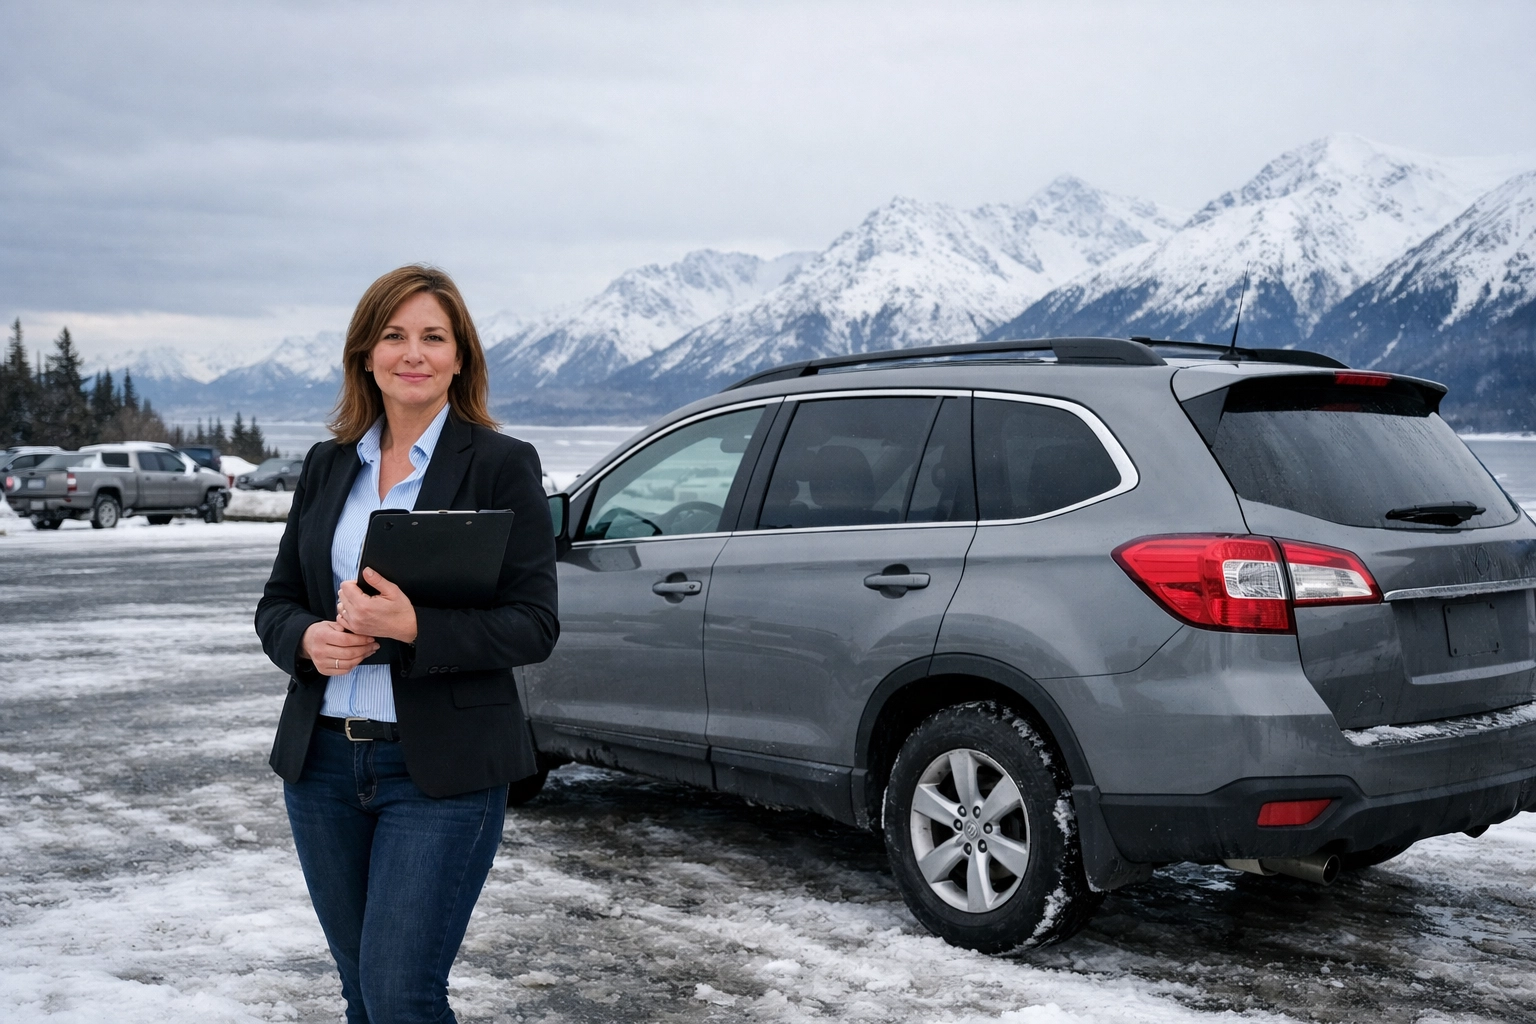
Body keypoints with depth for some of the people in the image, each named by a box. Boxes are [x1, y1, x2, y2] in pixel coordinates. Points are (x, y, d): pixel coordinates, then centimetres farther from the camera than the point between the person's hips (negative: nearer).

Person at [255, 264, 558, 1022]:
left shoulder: (502, 465, -6)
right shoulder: (327, 465, 10)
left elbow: (534, 626, -10)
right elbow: (276, 603, 13)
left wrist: (413, 627, -23)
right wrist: (309, 639, -10)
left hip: (442, 772, -5)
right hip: (323, 761, 5)